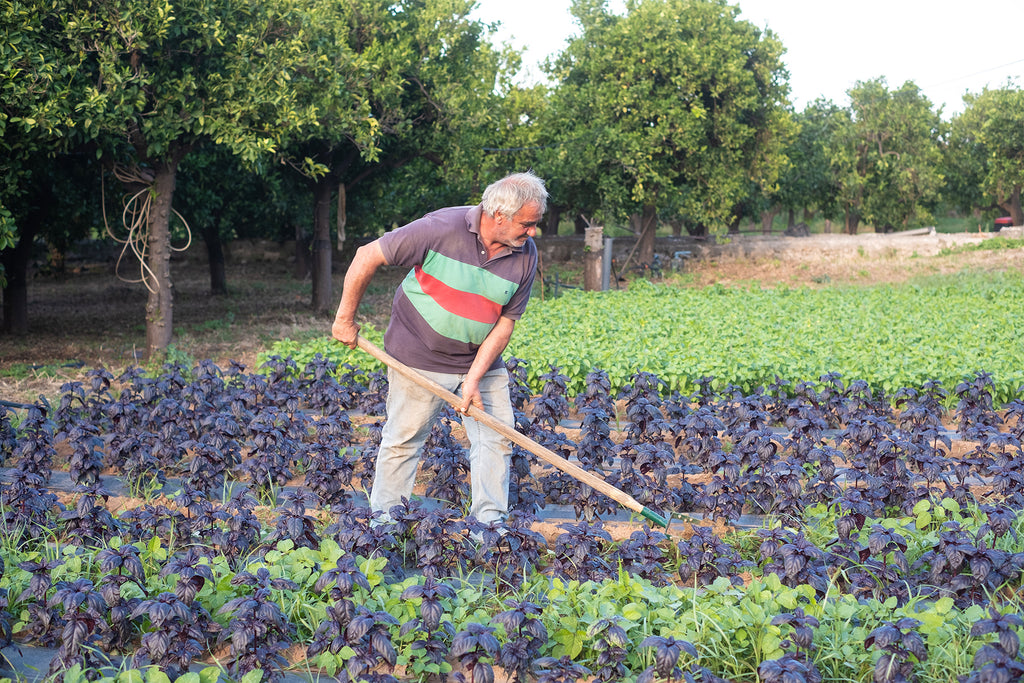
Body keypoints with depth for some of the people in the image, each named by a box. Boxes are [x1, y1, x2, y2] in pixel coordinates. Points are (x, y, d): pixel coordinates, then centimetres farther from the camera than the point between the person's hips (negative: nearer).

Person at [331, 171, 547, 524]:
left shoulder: (525, 256, -9)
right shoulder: (442, 228, -24)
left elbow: (505, 322, -5)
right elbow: (368, 256, -17)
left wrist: (474, 378, -15)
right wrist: (345, 318, -10)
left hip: (481, 361, 4)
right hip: (420, 356, -4)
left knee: (496, 437, 1)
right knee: (403, 438, 2)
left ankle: (490, 522, 12)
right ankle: (383, 521, 16)